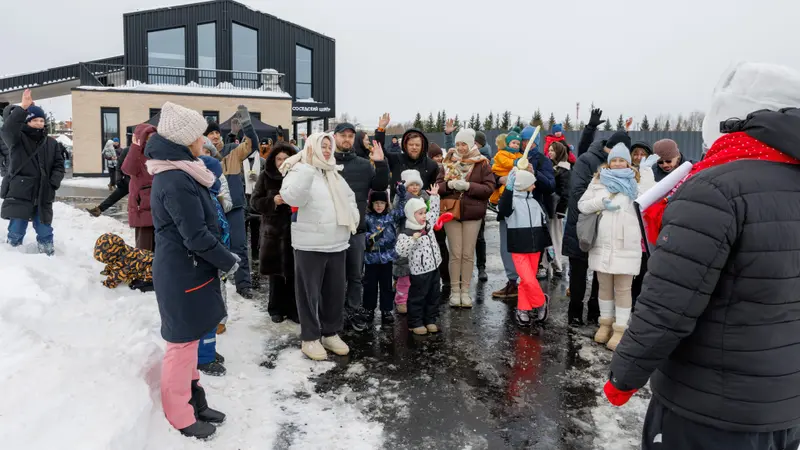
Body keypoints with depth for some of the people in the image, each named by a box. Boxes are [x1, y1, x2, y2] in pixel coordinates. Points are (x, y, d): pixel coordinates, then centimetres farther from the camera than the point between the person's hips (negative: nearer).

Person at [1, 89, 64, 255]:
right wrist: (22, 108, -34)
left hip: (43, 197, 3)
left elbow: (59, 165, 10)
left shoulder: (51, 143, 10)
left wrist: (53, 183, -6)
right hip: (19, 195, -3)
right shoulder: (17, 139, -1)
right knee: (15, 234, 4)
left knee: (45, 233, 11)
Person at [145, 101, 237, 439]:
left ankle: (193, 401, 34)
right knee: (183, 344, 4)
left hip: (183, 271, 10)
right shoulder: (177, 182, -23)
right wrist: (228, 262, -10)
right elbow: (197, 237, -24)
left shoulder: (175, 174, 10)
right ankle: (180, 417, 21)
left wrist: (222, 256, 10)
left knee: (189, 341, 19)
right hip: (184, 275, -10)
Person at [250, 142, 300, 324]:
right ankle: (277, 309, 22)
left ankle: (294, 309, 15)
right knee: (275, 273, 9)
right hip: (273, 231, 1)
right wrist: (272, 201, -14)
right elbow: (255, 201, 2)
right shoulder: (266, 177, 4)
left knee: (294, 273, 2)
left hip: (296, 231, -1)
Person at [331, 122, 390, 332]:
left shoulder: (364, 165, 8)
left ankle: (354, 312, 25)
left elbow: (381, 185, 2)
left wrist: (381, 163, -11)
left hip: (356, 230, 2)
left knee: (355, 275, 12)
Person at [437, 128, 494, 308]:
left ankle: (465, 291, 14)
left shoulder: (482, 164, 0)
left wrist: (468, 186, -19)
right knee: (455, 253, 2)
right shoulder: (449, 162, 7)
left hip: (472, 213, -1)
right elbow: (438, 186, 5)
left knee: (468, 254, 4)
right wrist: (449, 185, -16)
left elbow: (489, 188, -7)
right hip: (451, 212, 1)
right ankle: (455, 291, 12)